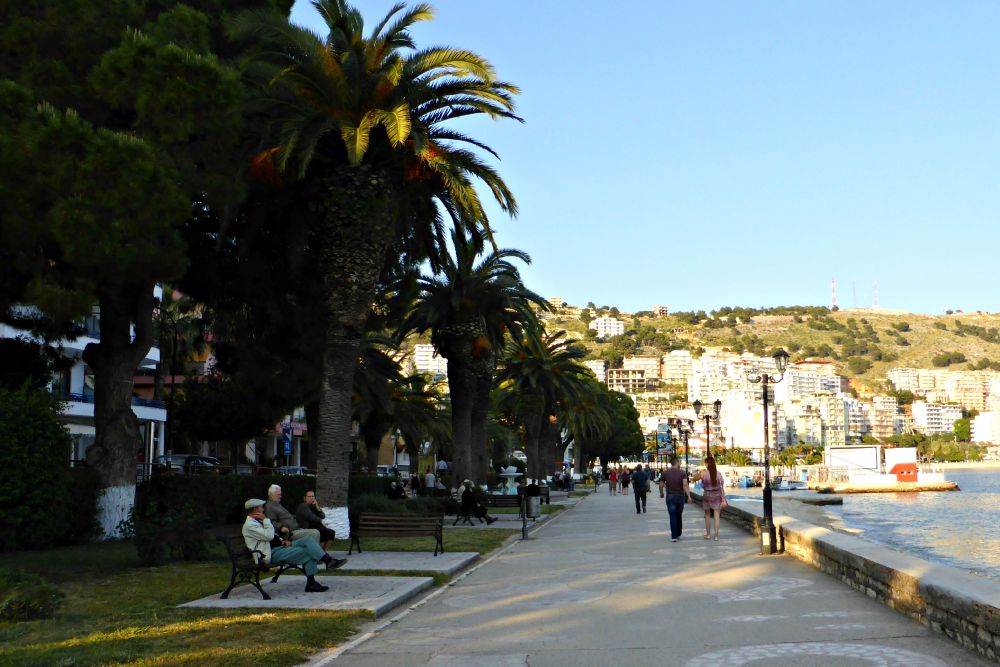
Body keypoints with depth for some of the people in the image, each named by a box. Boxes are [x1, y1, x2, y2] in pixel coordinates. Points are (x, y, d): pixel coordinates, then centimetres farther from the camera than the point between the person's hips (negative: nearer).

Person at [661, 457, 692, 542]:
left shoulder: (665, 472, -1)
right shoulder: (682, 473, -5)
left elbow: (661, 484, 4)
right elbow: (685, 484, -18)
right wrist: (689, 496, -21)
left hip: (670, 497, -1)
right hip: (680, 496, 1)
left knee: (673, 516, -1)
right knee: (678, 516, 17)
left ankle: (674, 536, -8)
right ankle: (678, 534, 25)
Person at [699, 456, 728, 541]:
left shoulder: (704, 473, -11)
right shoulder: (719, 473, -5)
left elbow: (703, 486, 1)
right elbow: (722, 487, -5)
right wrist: (723, 499, -1)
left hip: (707, 495, -1)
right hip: (717, 495, 1)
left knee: (707, 515, 16)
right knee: (717, 516, 3)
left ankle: (708, 534, 23)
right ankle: (716, 535, 2)